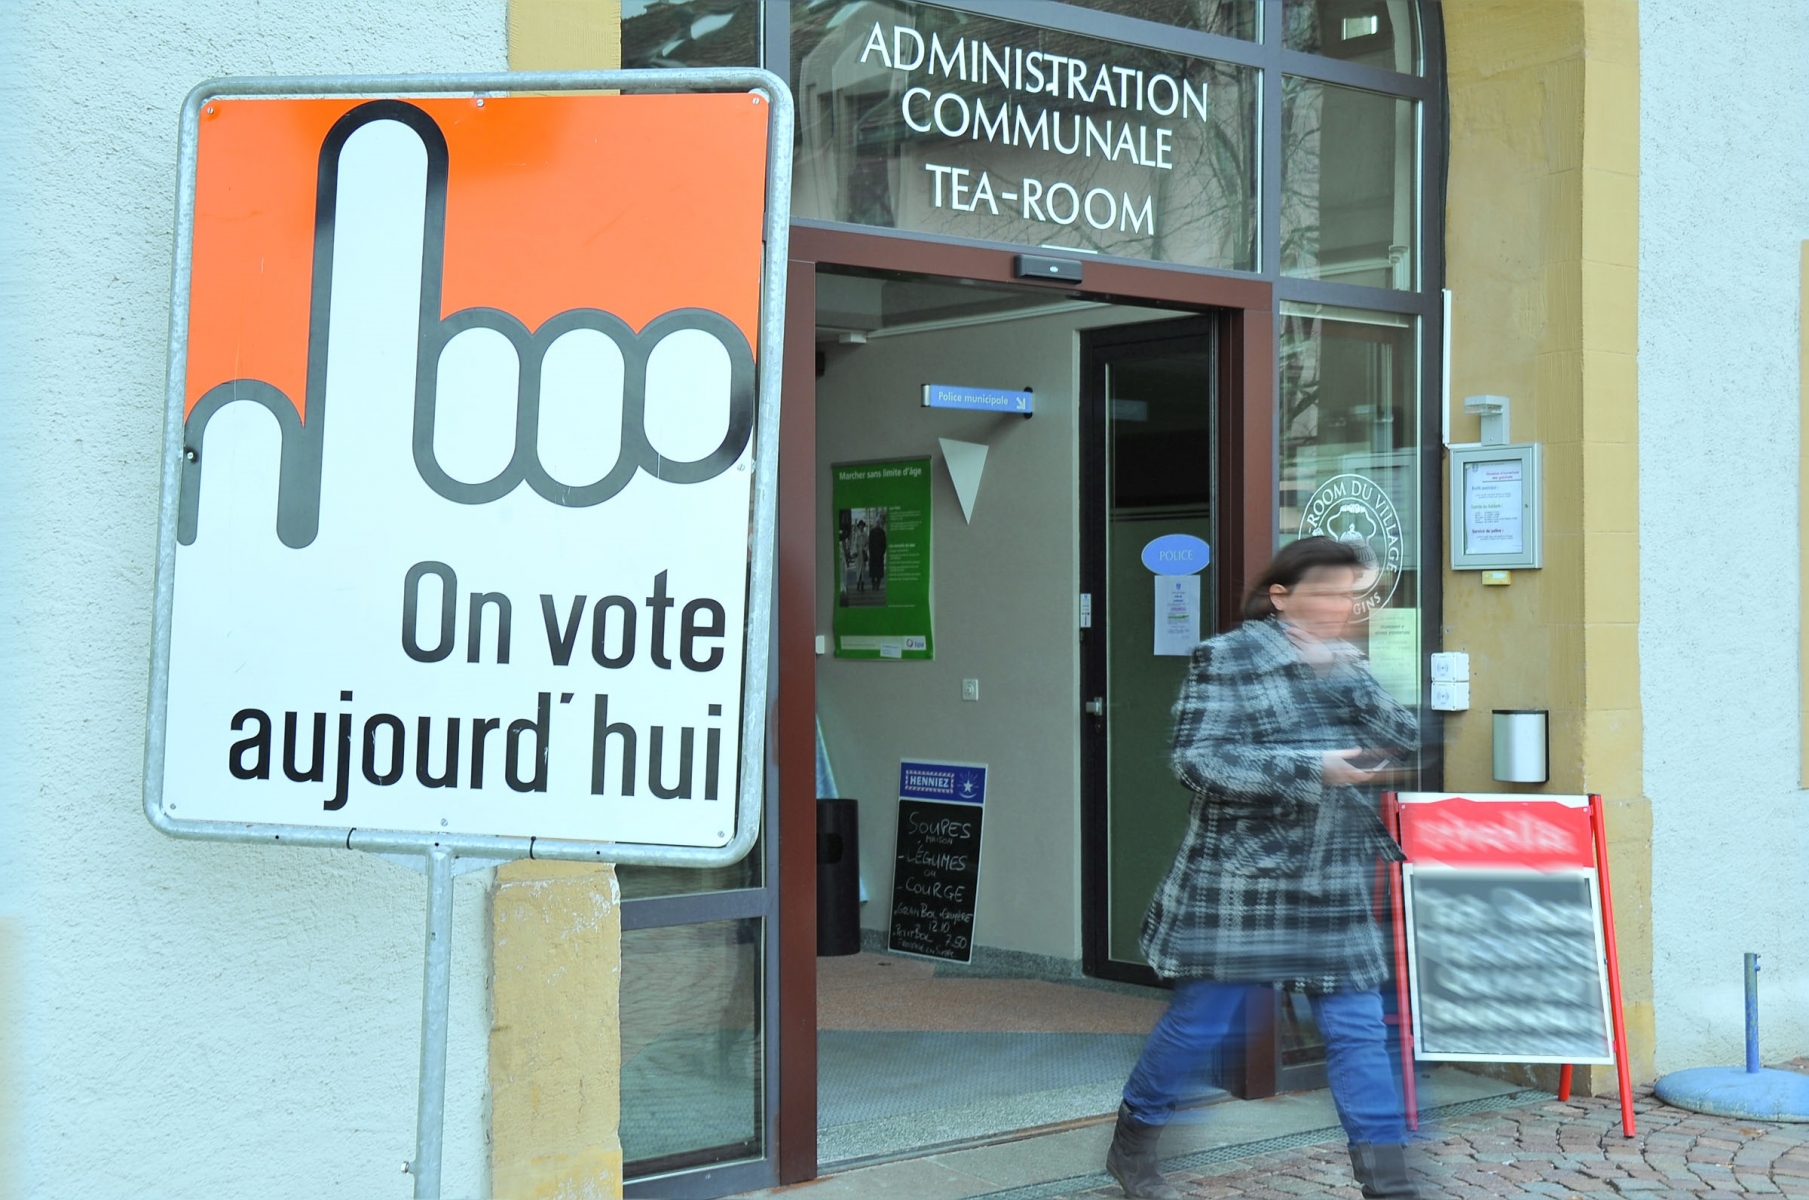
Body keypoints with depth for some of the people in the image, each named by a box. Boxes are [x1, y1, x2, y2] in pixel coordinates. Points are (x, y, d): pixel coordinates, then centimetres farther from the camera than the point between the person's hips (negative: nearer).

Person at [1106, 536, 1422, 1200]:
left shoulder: (1347, 664, 11)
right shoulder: (1225, 658, -7)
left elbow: (1405, 737, 1)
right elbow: (1198, 760, -15)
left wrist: (1341, 679, -13)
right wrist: (1311, 770, -21)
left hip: (1335, 885, 5)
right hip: (1240, 877, -5)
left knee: (1358, 1027, 3)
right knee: (1202, 1017, 4)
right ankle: (1131, 1145, 25)